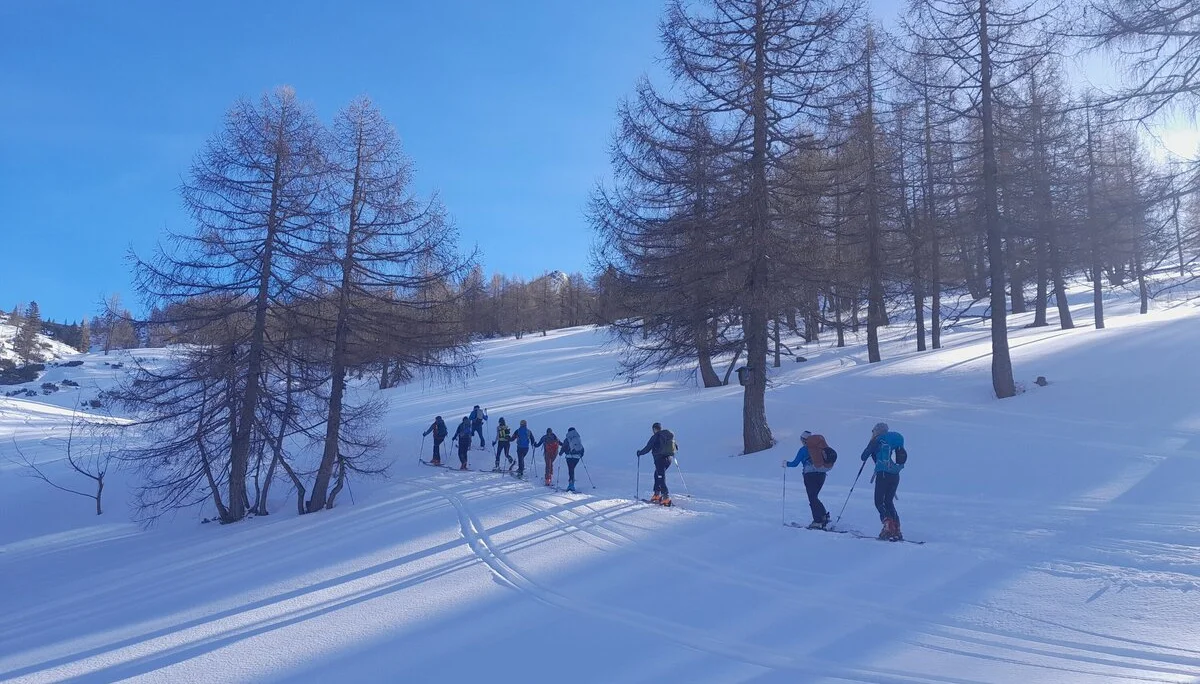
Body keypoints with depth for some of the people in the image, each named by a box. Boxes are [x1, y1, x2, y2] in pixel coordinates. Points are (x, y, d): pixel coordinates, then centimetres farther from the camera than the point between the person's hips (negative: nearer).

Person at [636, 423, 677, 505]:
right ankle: (657, 495, 25)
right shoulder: (670, 435, 9)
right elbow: (676, 446, 17)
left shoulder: (655, 437, -8)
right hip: (669, 458, 7)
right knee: (657, 475, 23)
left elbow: (648, 448, -5)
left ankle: (666, 498, -16)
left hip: (660, 459, -7)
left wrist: (640, 453, 12)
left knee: (661, 478, -6)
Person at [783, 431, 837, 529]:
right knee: (814, 497, 17)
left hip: (810, 474, -6)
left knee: (812, 498, -2)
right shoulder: (820, 447, 12)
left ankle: (818, 521, -8)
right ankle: (824, 516, 6)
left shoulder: (803, 449, -2)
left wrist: (786, 463, 19)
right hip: (822, 474, 6)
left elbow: (794, 463, -1)